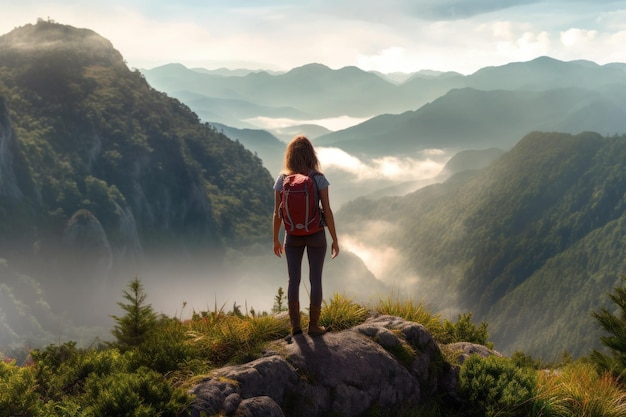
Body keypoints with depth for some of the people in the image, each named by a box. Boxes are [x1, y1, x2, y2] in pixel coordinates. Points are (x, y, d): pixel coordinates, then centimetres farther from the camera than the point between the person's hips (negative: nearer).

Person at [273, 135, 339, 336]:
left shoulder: (282, 179, -8)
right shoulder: (318, 178, -13)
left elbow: (277, 213, -5)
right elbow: (327, 211, -13)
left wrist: (275, 240, 8)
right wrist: (335, 240, -4)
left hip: (293, 236, 2)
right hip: (315, 235, -2)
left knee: (294, 279, 12)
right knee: (316, 279, 9)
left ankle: (295, 325, 12)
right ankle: (314, 325, 14)